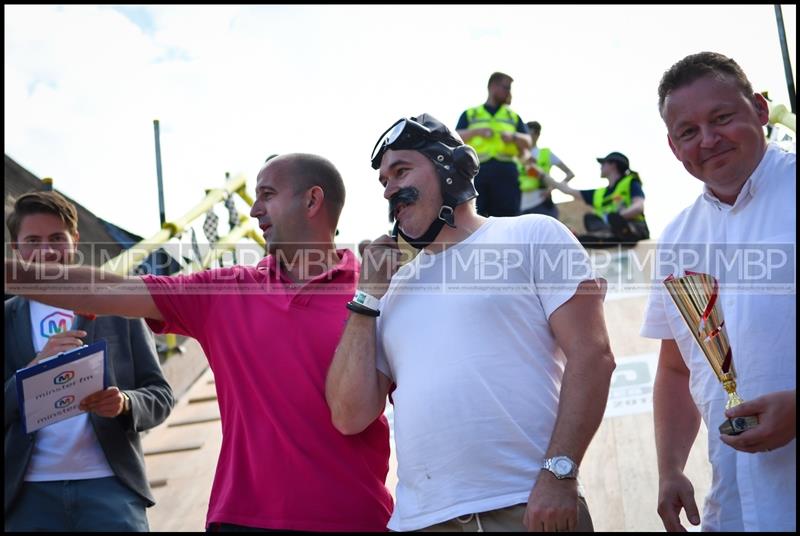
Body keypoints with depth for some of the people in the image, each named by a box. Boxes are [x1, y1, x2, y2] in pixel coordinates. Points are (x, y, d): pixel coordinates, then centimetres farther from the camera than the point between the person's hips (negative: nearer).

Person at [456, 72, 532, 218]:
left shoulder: (513, 116, 25)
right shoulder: (470, 114, 20)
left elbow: (528, 142, 13)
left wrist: (513, 136, -8)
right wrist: (476, 131, -10)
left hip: (506, 172, 2)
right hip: (477, 171, -2)